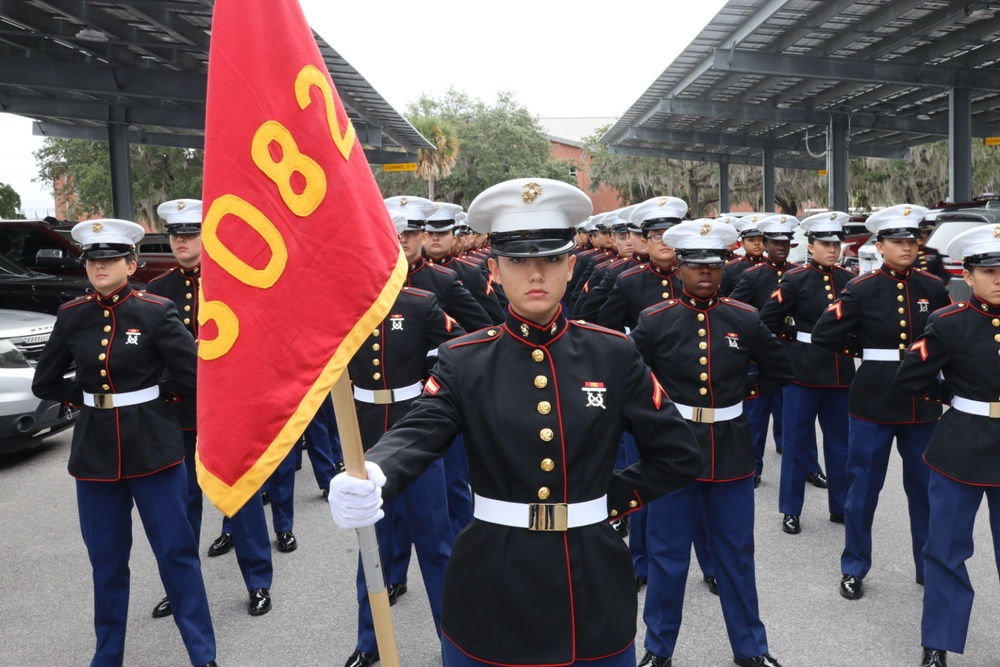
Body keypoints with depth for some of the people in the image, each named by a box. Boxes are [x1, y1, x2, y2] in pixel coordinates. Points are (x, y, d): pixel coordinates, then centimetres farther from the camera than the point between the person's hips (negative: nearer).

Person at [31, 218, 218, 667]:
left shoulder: (156, 311, -9)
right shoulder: (71, 316, 3)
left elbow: (195, 373, -9)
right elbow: (45, 383, 13)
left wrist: (157, 395, -2)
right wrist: (88, 397, 4)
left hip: (153, 447, -3)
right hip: (95, 450, 4)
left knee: (176, 552, 4)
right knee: (106, 560, 14)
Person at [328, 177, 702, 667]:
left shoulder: (613, 354, -3)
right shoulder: (463, 360, -5)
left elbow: (678, 455, 3)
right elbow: (416, 436, -20)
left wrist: (610, 501, -1)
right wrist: (369, 479, -40)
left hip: (593, 591, 1)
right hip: (491, 594, 0)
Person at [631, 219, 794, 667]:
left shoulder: (745, 319, -1)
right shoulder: (654, 321, -7)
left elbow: (780, 371, 12)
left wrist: (741, 392, 4)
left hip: (730, 449, 2)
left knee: (736, 552, 15)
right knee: (667, 554, 9)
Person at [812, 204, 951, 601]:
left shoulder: (933, 288, 2)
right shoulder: (861, 289, -9)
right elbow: (823, 336, -10)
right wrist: (862, 347, -2)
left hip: (922, 399, 4)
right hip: (874, 400, -3)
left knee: (927, 486, 13)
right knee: (863, 486, 7)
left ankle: (930, 565, 31)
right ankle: (853, 568, 22)